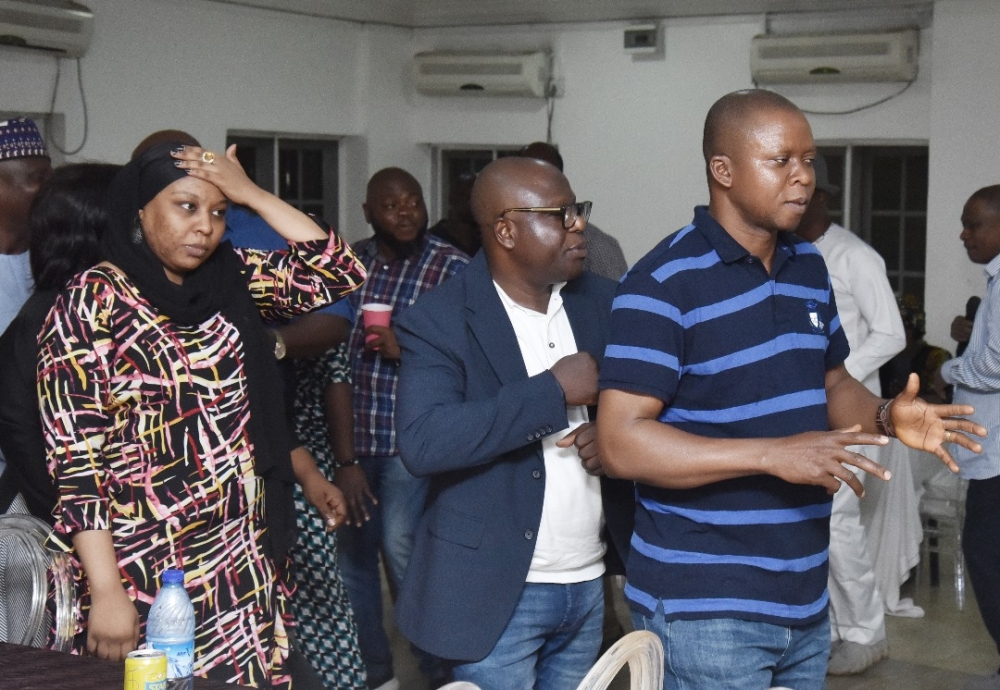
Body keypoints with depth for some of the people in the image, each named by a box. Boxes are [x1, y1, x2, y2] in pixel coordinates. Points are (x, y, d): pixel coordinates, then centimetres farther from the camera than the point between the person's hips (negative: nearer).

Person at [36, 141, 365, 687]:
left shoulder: (228, 276, 7)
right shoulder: (91, 303, -10)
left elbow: (338, 272, 2)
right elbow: (76, 463, -14)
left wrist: (250, 193, -2)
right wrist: (106, 594, -18)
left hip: (242, 561, 6)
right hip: (145, 571, -5)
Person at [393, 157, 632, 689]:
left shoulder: (601, 301, 5)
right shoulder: (439, 320, -11)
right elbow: (421, 444, -24)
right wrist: (552, 391, -23)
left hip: (589, 585, 5)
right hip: (497, 593, -5)